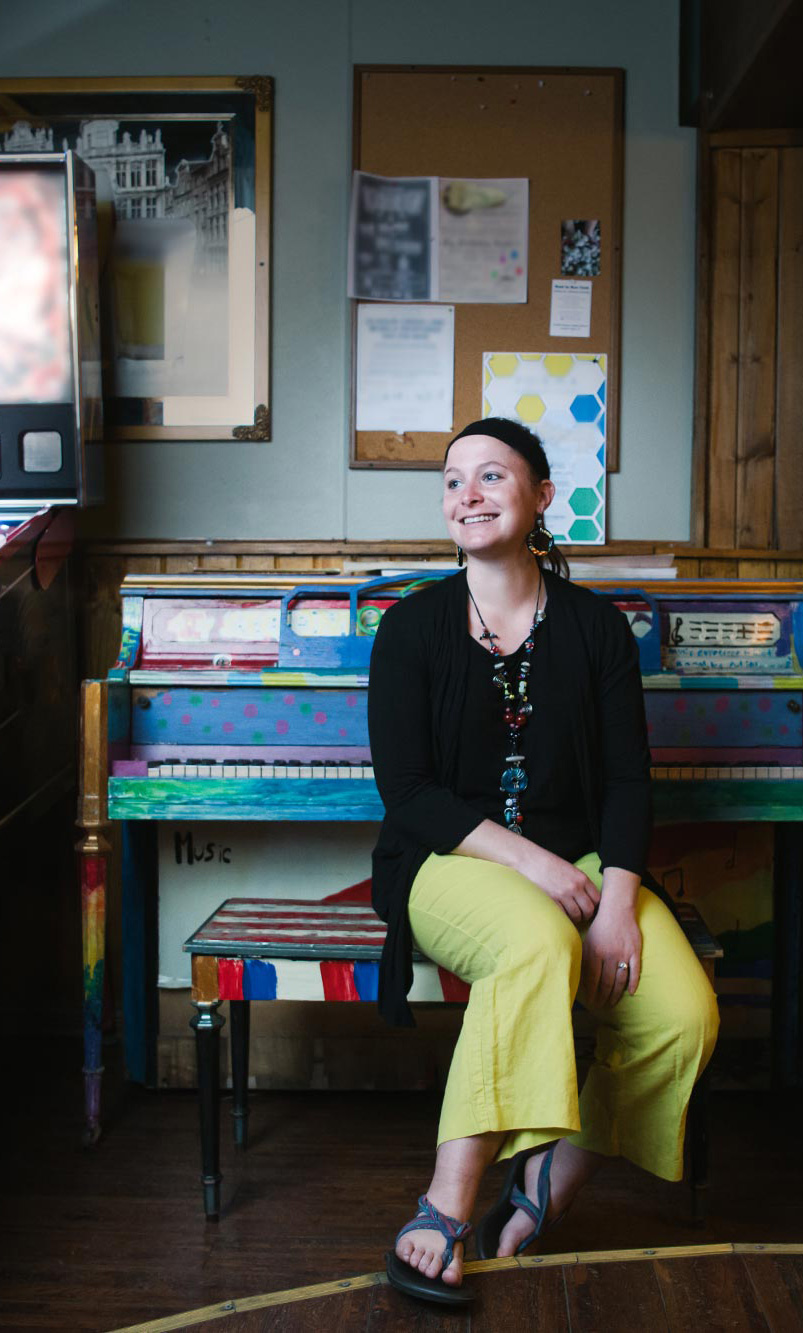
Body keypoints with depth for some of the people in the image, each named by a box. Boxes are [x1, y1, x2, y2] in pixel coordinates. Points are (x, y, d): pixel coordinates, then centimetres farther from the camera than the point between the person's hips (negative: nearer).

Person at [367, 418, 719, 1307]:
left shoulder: (597, 626, 5)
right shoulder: (412, 628, 0)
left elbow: (628, 781, 1)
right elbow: (407, 791, -7)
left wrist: (617, 900, -17)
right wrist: (532, 862, -19)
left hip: (580, 862, 3)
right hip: (453, 861, -3)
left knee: (685, 1012, -23)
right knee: (538, 942, -37)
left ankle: (547, 1189, -2)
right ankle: (445, 1211, -33)